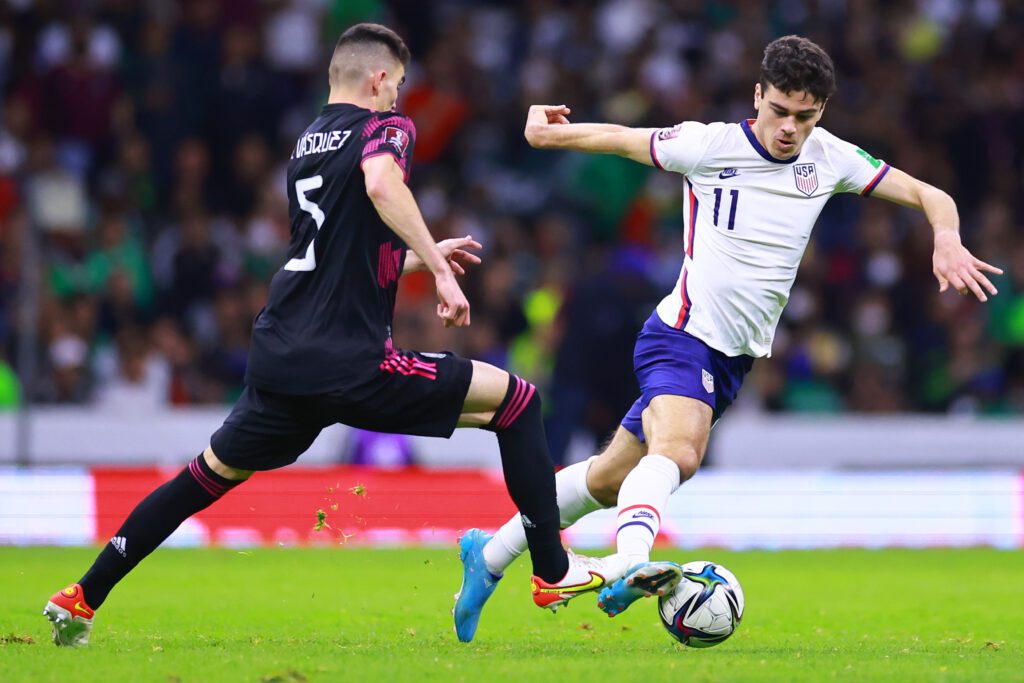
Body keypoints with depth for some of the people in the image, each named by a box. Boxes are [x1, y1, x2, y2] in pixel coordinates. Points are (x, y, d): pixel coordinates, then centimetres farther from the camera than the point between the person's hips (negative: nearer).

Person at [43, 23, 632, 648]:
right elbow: (381, 184, -26)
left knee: (214, 474, 21)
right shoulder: (384, 127, -1)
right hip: (347, 360, -7)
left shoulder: (308, 142, 23)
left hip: (279, 356, 8)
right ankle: (553, 571, 1)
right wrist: (437, 265, -23)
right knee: (516, 400, 2)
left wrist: (420, 256, 42)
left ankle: (82, 599, 20)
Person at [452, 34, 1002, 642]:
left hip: (734, 360, 6)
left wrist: (948, 242, -16)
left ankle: (491, 553, 27)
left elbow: (929, 195, 4)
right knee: (677, 452, -35)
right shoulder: (709, 145, -11)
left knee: (612, 477, 12)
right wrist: (548, 134, -10)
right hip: (684, 336, -6)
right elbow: (617, 137, 4)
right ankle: (632, 564, -54)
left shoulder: (830, 159, 1)